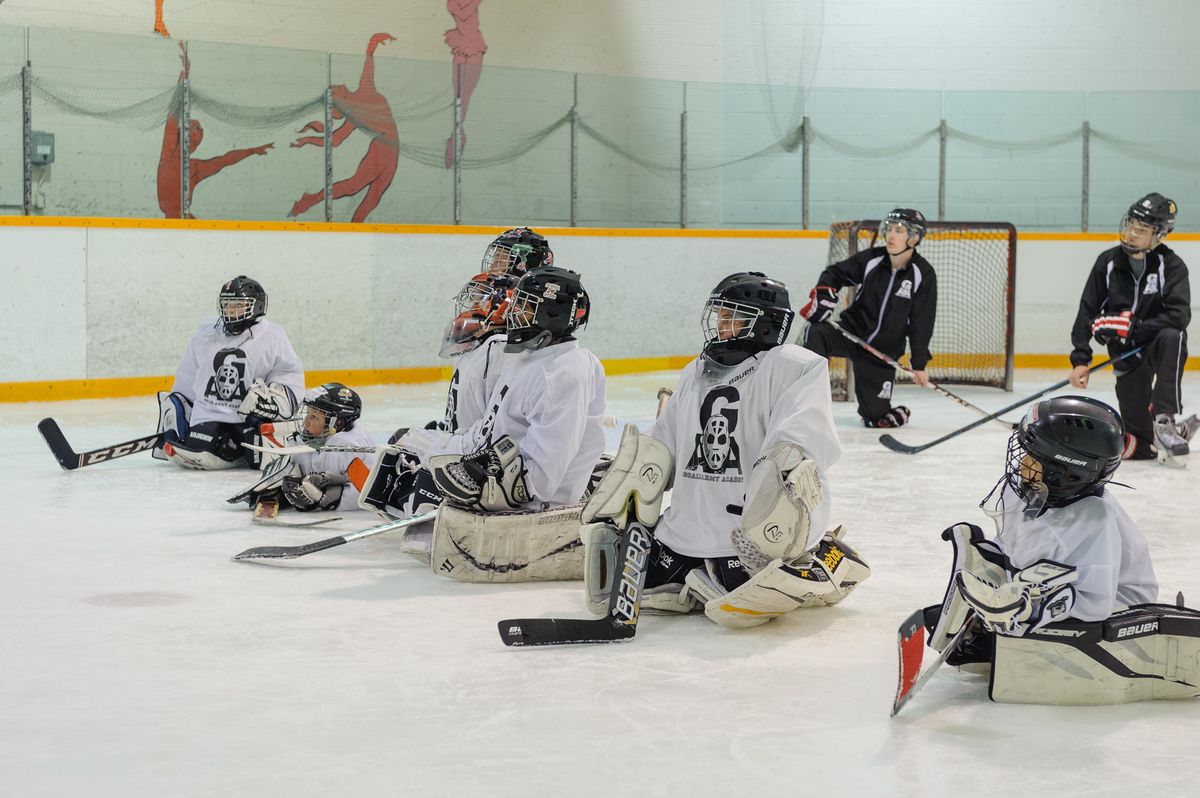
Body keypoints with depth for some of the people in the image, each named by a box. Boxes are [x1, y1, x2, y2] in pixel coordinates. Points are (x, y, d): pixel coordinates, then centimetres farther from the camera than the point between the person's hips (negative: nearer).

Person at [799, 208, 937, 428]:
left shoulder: (923, 275, -12)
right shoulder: (872, 259, -8)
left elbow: (922, 323, -9)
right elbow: (836, 272, 5)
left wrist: (920, 363, -11)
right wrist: (823, 292, -17)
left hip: (883, 350, -1)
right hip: (852, 332, 1)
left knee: (876, 416, 3)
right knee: (816, 333, -31)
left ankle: (897, 414, 39)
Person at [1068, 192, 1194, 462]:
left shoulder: (1171, 265, -12)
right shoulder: (1108, 262, -4)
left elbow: (1179, 315, -25)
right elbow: (1087, 311, -2)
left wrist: (1133, 328, -32)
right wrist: (1080, 358, -10)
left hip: (1159, 345, -2)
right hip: (1127, 355, 2)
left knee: (1172, 337, -41)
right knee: (1140, 446, -7)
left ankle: (1164, 422, -36)